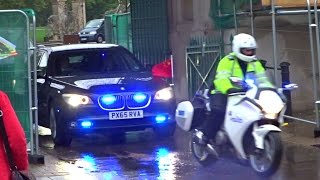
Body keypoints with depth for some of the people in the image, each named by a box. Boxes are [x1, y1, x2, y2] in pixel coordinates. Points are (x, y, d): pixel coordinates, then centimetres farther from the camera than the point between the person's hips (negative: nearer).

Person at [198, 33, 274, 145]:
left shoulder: (255, 64, 12)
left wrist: (271, 89, -19)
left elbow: (262, 79, 3)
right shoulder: (227, 61, -9)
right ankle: (204, 135, -19)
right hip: (222, 94, -6)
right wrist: (230, 89, -45)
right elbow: (221, 79, -24)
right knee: (219, 111, -34)